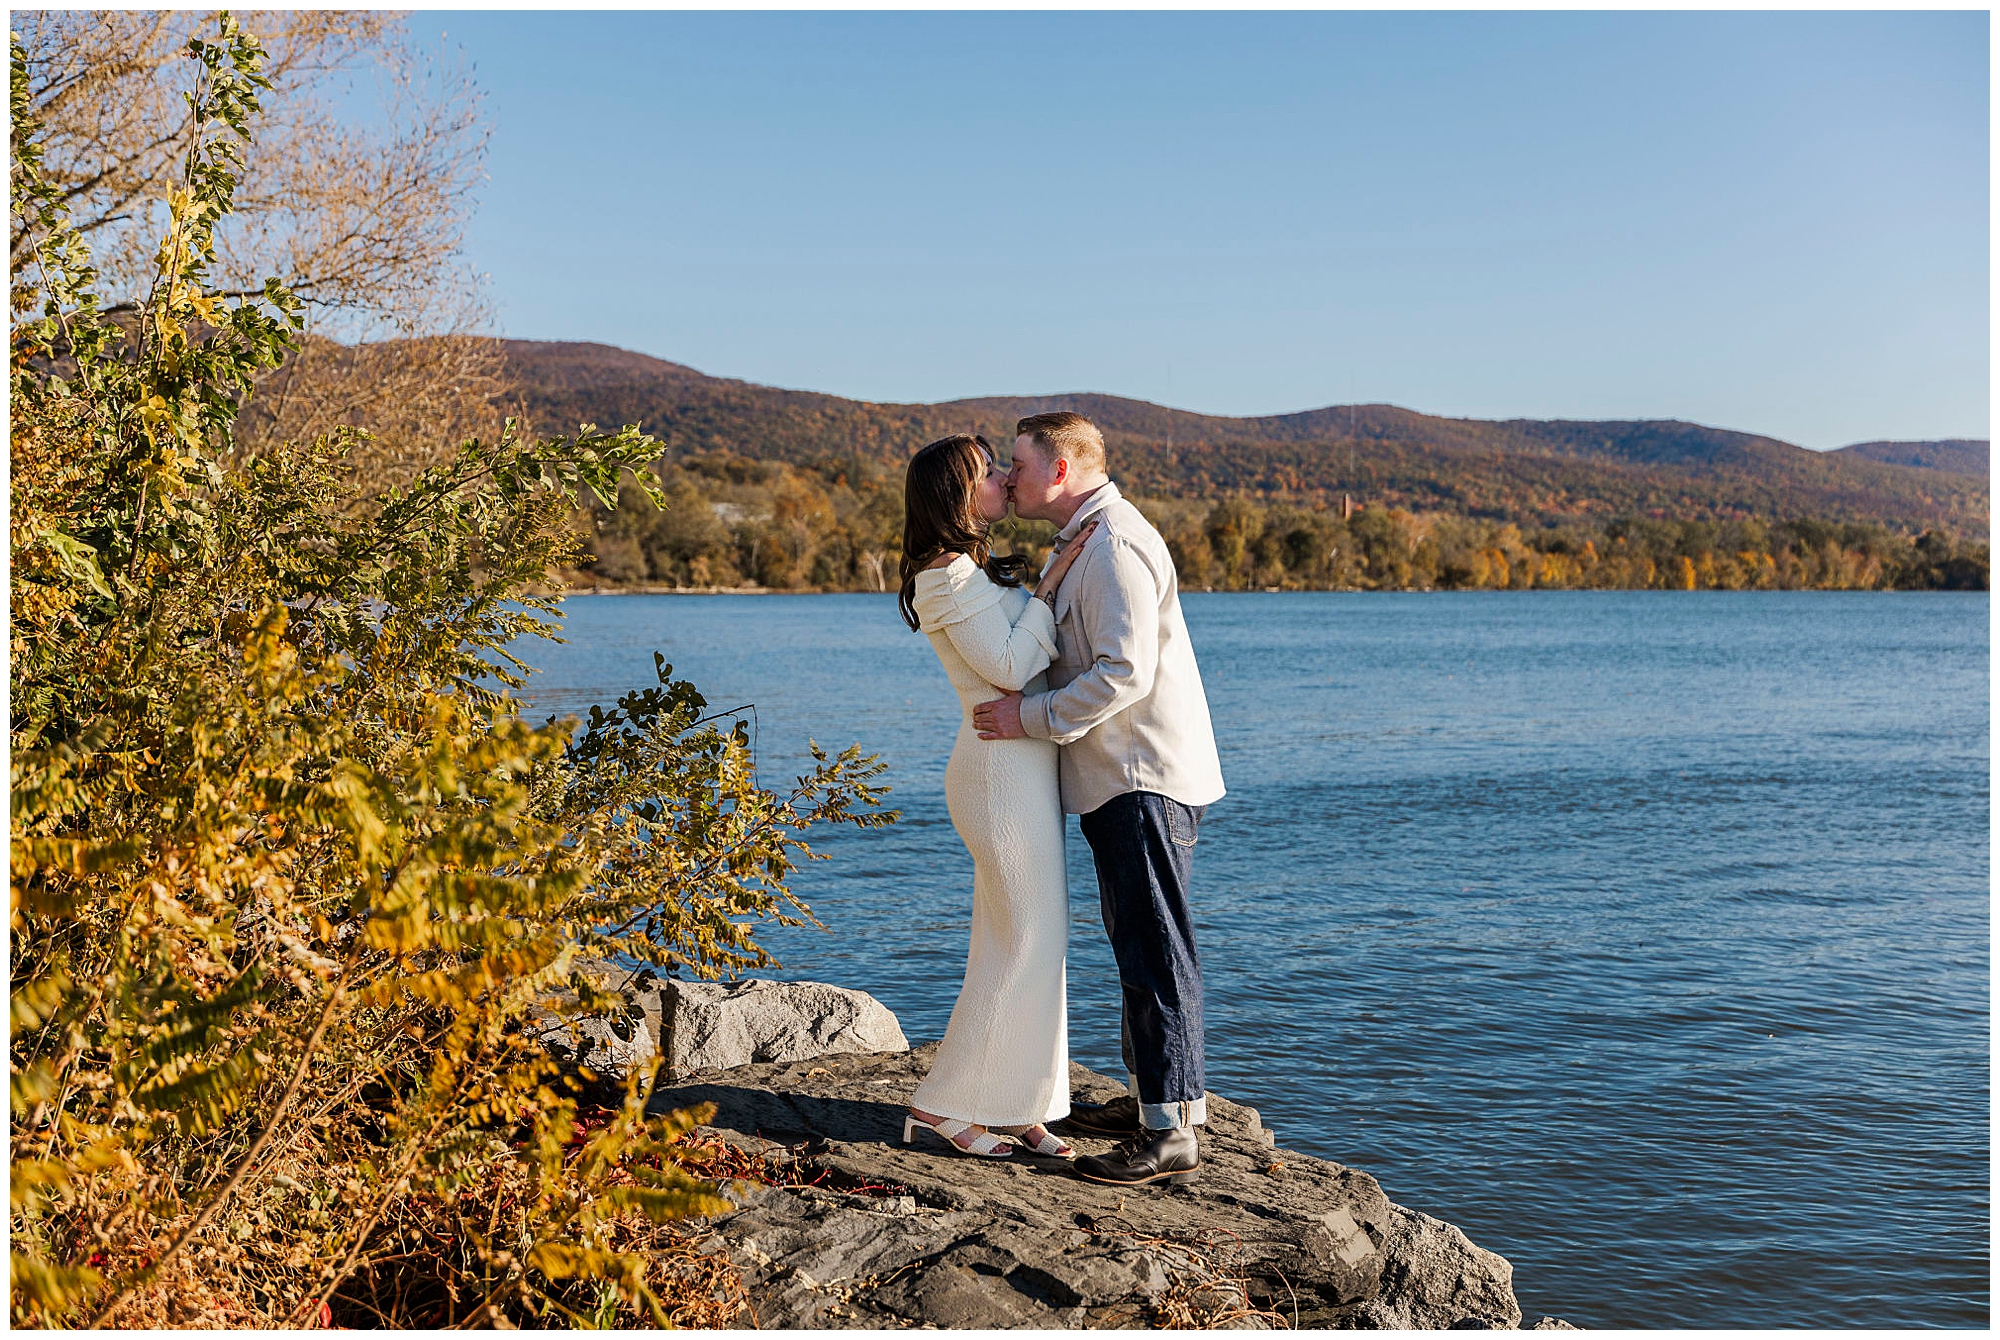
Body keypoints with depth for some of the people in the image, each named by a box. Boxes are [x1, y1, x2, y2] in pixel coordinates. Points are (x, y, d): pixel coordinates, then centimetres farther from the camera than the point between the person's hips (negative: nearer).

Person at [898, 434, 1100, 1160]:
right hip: (1003, 767, -10)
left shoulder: (979, 570, 18)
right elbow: (1009, 668, -18)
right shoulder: (949, 576, -13)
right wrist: (1050, 586, -14)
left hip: (1022, 766, 10)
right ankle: (945, 1103, 5)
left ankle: (1011, 1104, 20)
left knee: (1025, 941, 12)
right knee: (1026, 942, -5)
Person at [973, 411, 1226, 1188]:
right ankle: (1147, 1102, 27)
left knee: (1156, 954, -8)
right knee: (1138, 949, 17)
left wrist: (1032, 717, -18)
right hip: (1122, 781, 11)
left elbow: (1124, 672, -24)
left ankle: (1172, 1134, -3)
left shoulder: (1115, 545, -16)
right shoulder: (1085, 543, 19)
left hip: (1147, 781, -11)